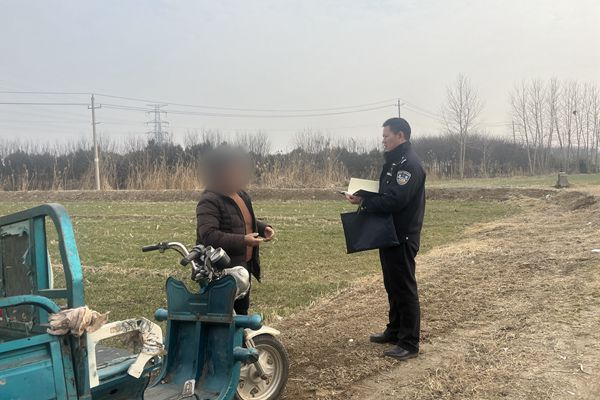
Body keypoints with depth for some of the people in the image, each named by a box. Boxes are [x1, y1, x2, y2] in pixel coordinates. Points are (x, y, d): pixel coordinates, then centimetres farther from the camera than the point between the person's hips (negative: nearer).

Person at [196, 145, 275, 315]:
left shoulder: (241, 195, 11)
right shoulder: (209, 201, -19)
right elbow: (208, 235, -29)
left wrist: (263, 228, 5)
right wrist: (243, 241, -32)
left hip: (243, 265, 9)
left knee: (242, 309, 21)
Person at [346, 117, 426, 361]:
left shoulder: (410, 164, -17)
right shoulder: (394, 162, 16)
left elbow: (394, 201, -26)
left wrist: (363, 202, -18)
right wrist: (364, 198, -1)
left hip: (403, 237, -10)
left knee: (405, 288, -4)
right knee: (392, 286, 17)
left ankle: (409, 343, 4)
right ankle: (395, 331, 30)